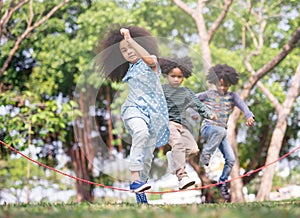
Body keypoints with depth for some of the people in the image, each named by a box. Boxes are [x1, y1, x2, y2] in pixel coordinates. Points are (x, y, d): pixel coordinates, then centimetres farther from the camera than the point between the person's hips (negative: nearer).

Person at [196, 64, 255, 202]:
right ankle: (204, 157, -27)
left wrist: (249, 116, -28)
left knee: (231, 159, -9)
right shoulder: (208, 95, 6)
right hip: (207, 128, -4)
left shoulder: (232, 96, 10)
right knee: (221, 131, -39)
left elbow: (243, 106, -7)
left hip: (221, 131, 4)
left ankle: (222, 184, 10)